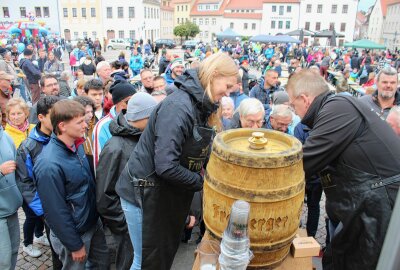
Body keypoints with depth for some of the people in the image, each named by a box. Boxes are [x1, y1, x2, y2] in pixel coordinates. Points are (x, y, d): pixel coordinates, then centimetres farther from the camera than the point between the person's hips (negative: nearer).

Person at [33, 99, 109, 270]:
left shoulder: (77, 145, -5)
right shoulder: (49, 165, -30)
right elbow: (56, 212, -24)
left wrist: (97, 213, 14)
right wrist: (75, 246, -15)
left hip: (94, 222, 7)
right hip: (74, 233, -7)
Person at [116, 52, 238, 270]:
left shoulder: (200, 105, 4)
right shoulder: (179, 106, -25)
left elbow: (199, 152, 11)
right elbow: (166, 166, -29)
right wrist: (201, 182, -16)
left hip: (169, 193, 8)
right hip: (145, 193, -8)